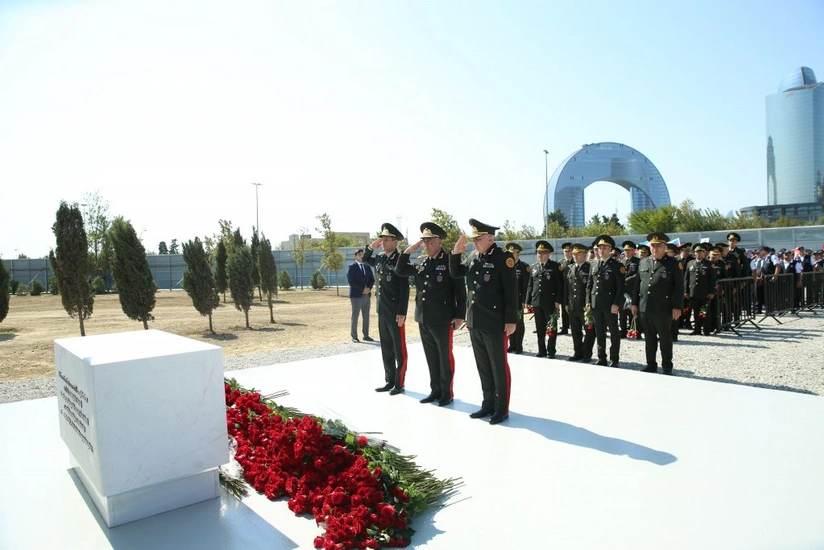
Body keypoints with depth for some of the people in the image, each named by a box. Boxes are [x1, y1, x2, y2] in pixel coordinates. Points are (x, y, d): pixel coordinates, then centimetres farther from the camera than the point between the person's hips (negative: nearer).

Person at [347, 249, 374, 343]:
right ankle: (354, 336, 3)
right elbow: (351, 281, -12)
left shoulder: (367, 266, 14)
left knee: (366, 316, 8)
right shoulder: (352, 267, -4)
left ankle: (366, 335, 14)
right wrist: (362, 289, -15)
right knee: (355, 316, -2)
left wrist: (368, 288, -6)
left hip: (367, 295, 6)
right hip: (356, 295, -6)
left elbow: (372, 279, 12)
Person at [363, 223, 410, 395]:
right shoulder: (380, 259, 9)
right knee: (386, 348, 14)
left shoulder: (399, 260, -13)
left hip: (395, 312, -8)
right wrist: (371, 247, 10)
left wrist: (402, 313, -19)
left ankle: (399, 383, 11)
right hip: (382, 311, 8)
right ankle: (390, 381, 24)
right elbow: (365, 260, 30)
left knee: (399, 349, 3)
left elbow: (405, 289, -16)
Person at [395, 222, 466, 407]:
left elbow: (460, 290, -9)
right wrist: (408, 251, 2)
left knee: (445, 357, 5)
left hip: (442, 319, -6)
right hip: (423, 319, 6)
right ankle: (435, 390, 25)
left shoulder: (449, 261, -8)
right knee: (431, 357, 14)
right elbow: (400, 271, 15)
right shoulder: (420, 261, 10)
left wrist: (459, 315, -12)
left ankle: (447, 393, 16)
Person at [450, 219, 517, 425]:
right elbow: (455, 274, 18)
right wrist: (456, 253, 2)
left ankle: (501, 408, 15)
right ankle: (488, 403, 27)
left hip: (494, 323, -7)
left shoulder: (503, 257, -11)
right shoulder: (473, 256, 8)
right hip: (475, 322, 7)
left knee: (499, 367, 4)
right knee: (483, 366, 15)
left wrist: (510, 320, -15)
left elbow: (511, 291, -13)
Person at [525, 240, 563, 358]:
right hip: (537, 302, 4)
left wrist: (558, 300, -13)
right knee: (540, 328, 10)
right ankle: (541, 350, 18)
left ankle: (551, 351, 11)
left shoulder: (555, 267, -2)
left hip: (550, 302, -4)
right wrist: (528, 301, 8)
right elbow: (530, 285, 13)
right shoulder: (534, 267, 12)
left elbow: (560, 285, -6)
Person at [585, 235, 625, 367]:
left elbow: (621, 287, -11)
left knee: (614, 332, 4)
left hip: (610, 305, -6)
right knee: (599, 332, 11)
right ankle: (601, 359, 19)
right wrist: (588, 301, 7)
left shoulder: (617, 265, -6)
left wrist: (616, 304, -17)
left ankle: (614, 360, 12)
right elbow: (589, 285, 15)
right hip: (596, 305, 6)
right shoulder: (595, 266, 13)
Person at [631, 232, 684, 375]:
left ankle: (667, 367, 15)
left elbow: (679, 287, -5)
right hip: (645, 309, 5)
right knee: (649, 339, 12)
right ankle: (651, 365, 21)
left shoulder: (672, 263, -2)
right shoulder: (643, 263, 12)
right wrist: (635, 303, 11)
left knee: (665, 339, 5)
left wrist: (677, 307, -11)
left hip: (663, 309, -4)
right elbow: (638, 284, 16)